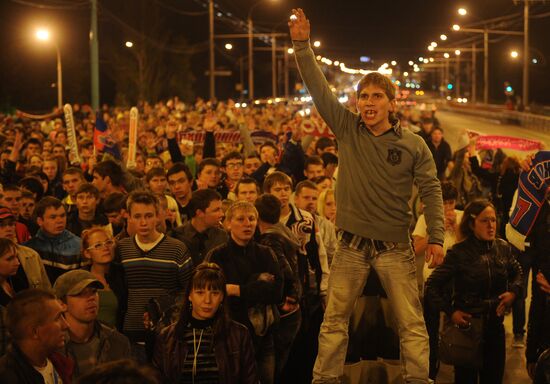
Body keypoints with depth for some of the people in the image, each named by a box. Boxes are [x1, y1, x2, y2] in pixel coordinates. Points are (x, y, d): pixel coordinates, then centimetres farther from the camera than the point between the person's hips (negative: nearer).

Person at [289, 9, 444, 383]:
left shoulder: (413, 145, -5)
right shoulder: (347, 129, -1)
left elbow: (431, 190, -3)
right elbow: (319, 88, -6)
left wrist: (436, 236, -11)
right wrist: (303, 46, -14)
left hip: (395, 247, -1)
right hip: (352, 246, 2)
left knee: (412, 323, 3)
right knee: (334, 320, 9)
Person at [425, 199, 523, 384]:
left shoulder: (503, 248, 0)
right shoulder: (459, 253, -14)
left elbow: (517, 273, 19)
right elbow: (432, 286, -10)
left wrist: (513, 292, 1)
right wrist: (450, 311, -15)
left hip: (495, 325, 4)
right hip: (466, 324, -4)